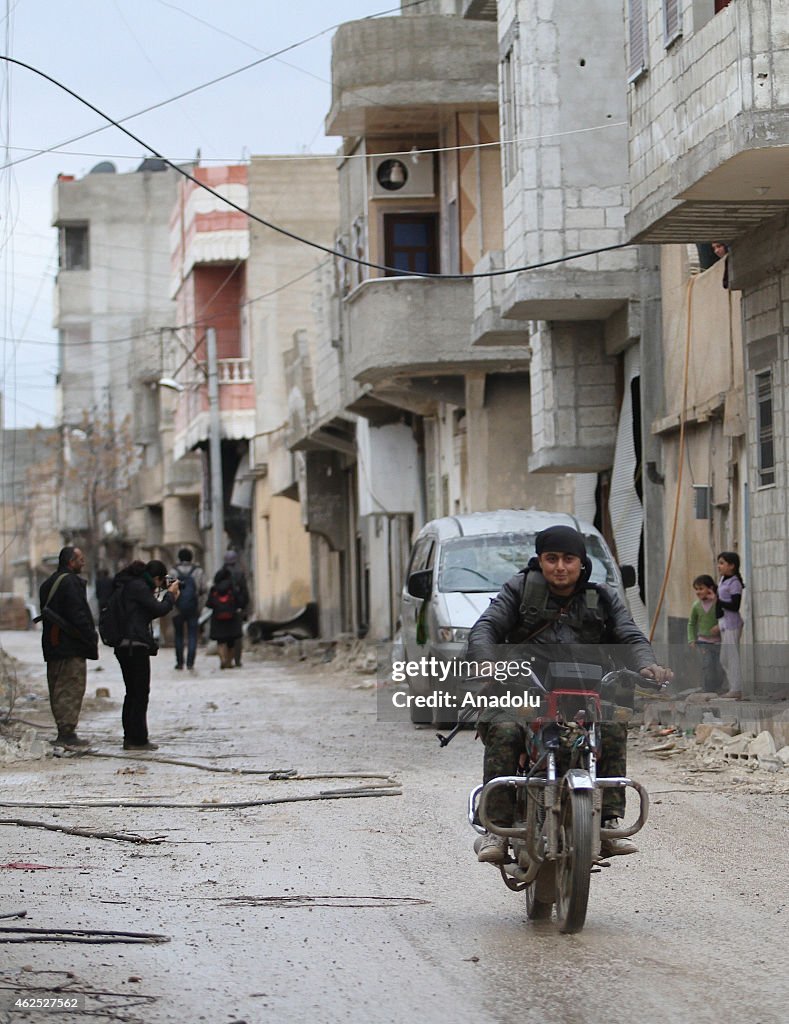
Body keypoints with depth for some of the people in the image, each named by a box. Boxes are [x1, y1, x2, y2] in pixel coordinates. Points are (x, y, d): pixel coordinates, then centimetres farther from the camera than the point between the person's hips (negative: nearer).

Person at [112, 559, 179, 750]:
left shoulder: (129, 585, 16)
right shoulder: (139, 587, -13)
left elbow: (150, 612, 19)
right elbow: (159, 609, -16)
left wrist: (170, 598, 13)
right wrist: (170, 594, 0)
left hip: (124, 646, 10)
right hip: (136, 646, -10)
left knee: (132, 693, 15)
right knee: (140, 694, -4)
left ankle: (130, 737, 17)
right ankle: (138, 740, -3)